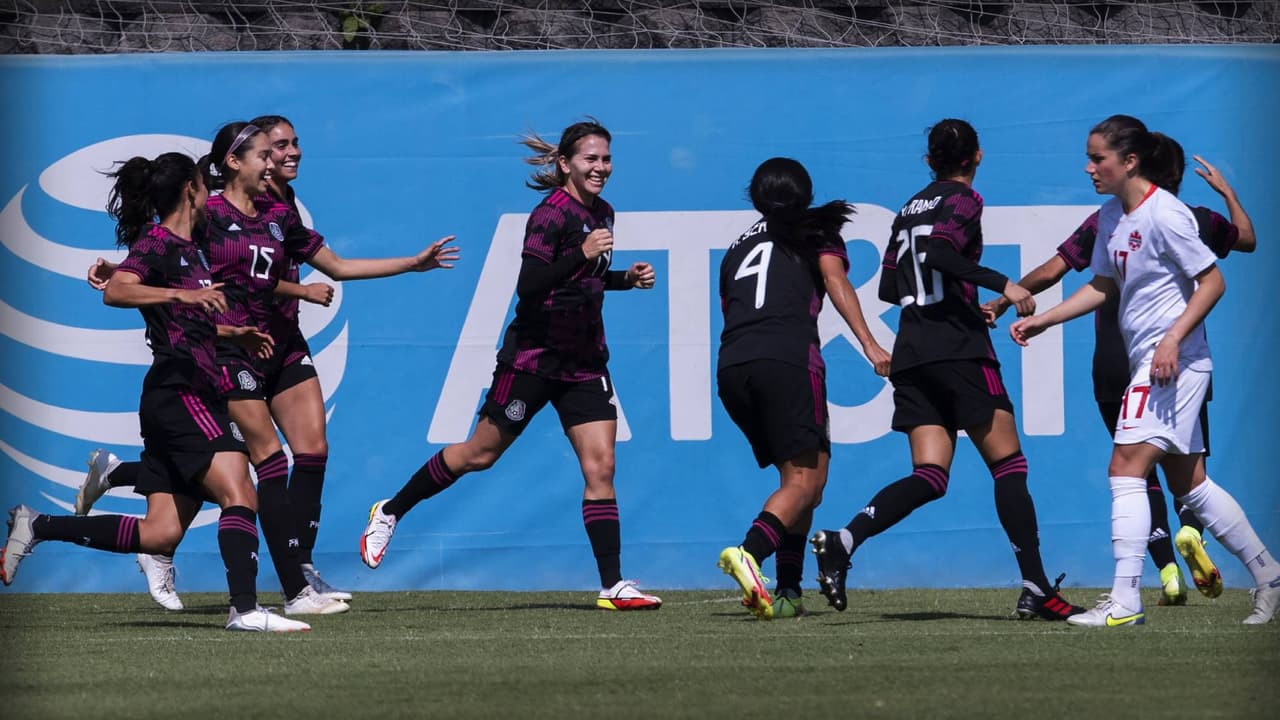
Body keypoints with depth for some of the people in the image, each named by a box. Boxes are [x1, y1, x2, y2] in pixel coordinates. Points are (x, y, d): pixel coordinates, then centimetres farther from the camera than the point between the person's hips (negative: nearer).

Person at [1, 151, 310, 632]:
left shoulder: (187, 248, 21)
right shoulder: (158, 244, -6)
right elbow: (115, 291, -26)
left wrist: (235, 333, 33)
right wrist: (182, 294, -37)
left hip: (196, 392, 9)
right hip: (180, 393, -9)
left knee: (160, 535, 6)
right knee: (239, 496, -21)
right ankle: (245, 608, -29)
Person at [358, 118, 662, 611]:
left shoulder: (601, 214, 8)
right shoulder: (550, 214, -17)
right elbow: (528, 288, -27)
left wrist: (625, 278, 7)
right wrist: (581, 255, -35)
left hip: (584, 362, 6)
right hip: (535, 354, -6)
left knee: (600, 467, -5)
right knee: (481, 453, 6)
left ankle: (613, 585, -6)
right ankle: (390, 512, 25)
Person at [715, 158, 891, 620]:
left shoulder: (737, 248, 29)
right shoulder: (817, 233, 16)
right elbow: (834, 279, -1)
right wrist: (868, 343, -11)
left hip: (731, 366, 5)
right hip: (788, 359, -5)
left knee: (799, 477, 15)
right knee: (804, 479, -9)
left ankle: (788, 591, 4)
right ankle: (750, 551, -36)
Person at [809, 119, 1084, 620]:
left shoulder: (909, 210, 18)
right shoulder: (963, 201, -2)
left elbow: (888, 287, 21)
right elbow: (940, 252, -21)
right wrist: (1001, 285, -21)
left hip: (912, 353, 6)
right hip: (960, 349, -6)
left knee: (929, 477, 1)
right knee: (1008, 465, -1)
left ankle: (842, 540, -22)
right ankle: (1036, 589, -6)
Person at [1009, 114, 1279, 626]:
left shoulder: (1164, 214, -15)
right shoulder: (1110, 217, 11)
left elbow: (1212, 281, -14)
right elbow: (1103, 286, 22)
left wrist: (1173, 339, -22)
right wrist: (1042, 321, 14)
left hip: (1174, 361, -9)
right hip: (1150, 362, 9)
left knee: (1126, 469, -14)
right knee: (1188, 484, 13)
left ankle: (1124, 600, -16)